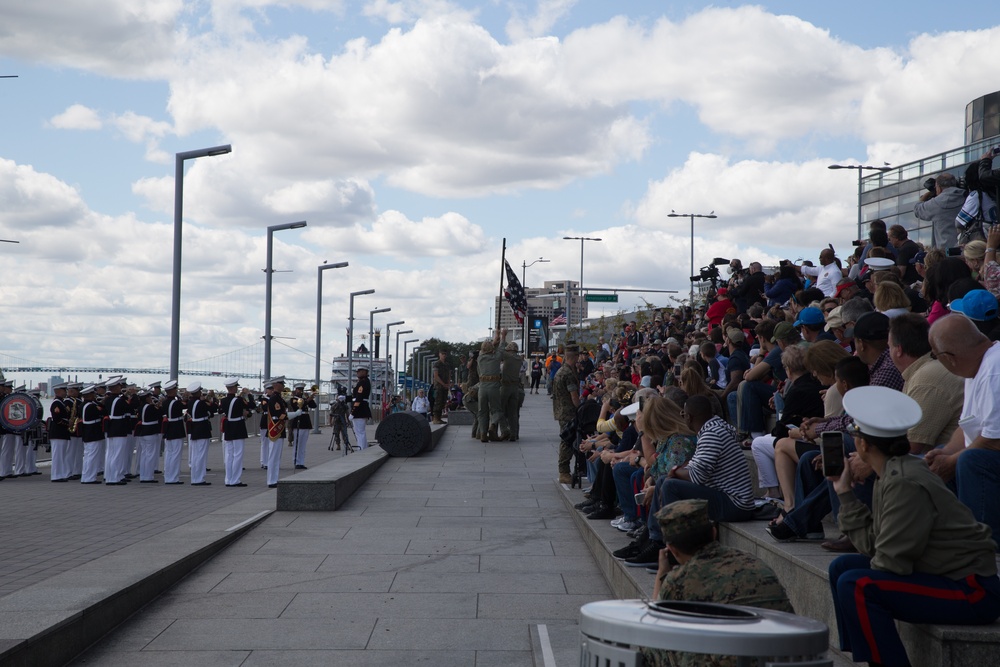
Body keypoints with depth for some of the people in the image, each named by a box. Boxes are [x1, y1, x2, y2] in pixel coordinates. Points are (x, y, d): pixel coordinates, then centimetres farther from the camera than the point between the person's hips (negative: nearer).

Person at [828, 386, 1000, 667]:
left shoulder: (906, 484, -22)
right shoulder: (893, 474, 7)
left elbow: (890, 561, -22)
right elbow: (872, 545, 5)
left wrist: (865, 579, -3)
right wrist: (845, 493, 10)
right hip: (949, 576, 10)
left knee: (855, 586, -24)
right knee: (841, 567, 12)